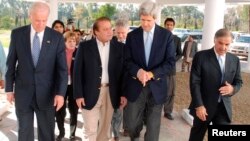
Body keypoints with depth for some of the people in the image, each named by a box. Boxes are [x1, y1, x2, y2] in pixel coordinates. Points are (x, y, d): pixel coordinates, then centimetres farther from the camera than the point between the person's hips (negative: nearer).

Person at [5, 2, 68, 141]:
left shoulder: (57, 37, -6)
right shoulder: (17, 34, -3)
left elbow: (62, 68, -6)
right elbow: (11, 63, 4)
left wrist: (60, 93, -14)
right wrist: (9, 88, 5)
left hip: (47, 93, 0)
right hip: (23, 92, 1)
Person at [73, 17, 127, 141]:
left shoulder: (119, 47, 2)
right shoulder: (85, 46, -4)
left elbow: (123, 72, 3)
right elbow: (77, 72, -4)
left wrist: (123, 93, 1)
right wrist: (78, 95, -8)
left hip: (110, 93, 2)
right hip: (90, 93, -2)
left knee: (105, 129, 15)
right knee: (90, 130, 4)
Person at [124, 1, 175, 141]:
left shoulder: (166, 35, -2)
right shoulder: (132, 35, 2)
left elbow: (171, 61, -5)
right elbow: (127, 60, 1)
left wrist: (152, 74, -18)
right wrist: (138, 71, -20)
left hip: (156, 87, -1)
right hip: (135, 87, 1)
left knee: (153, 126, 8)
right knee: (133, 124, 11)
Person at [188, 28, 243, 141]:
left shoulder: (235, 60, 5)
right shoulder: (201, 56, -9)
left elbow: (238, 82, 11)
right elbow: (194, 82, -12)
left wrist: (233, 89, -14)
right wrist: (199, 105, -18)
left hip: (224, 107, 3)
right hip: (204, 106, -3)